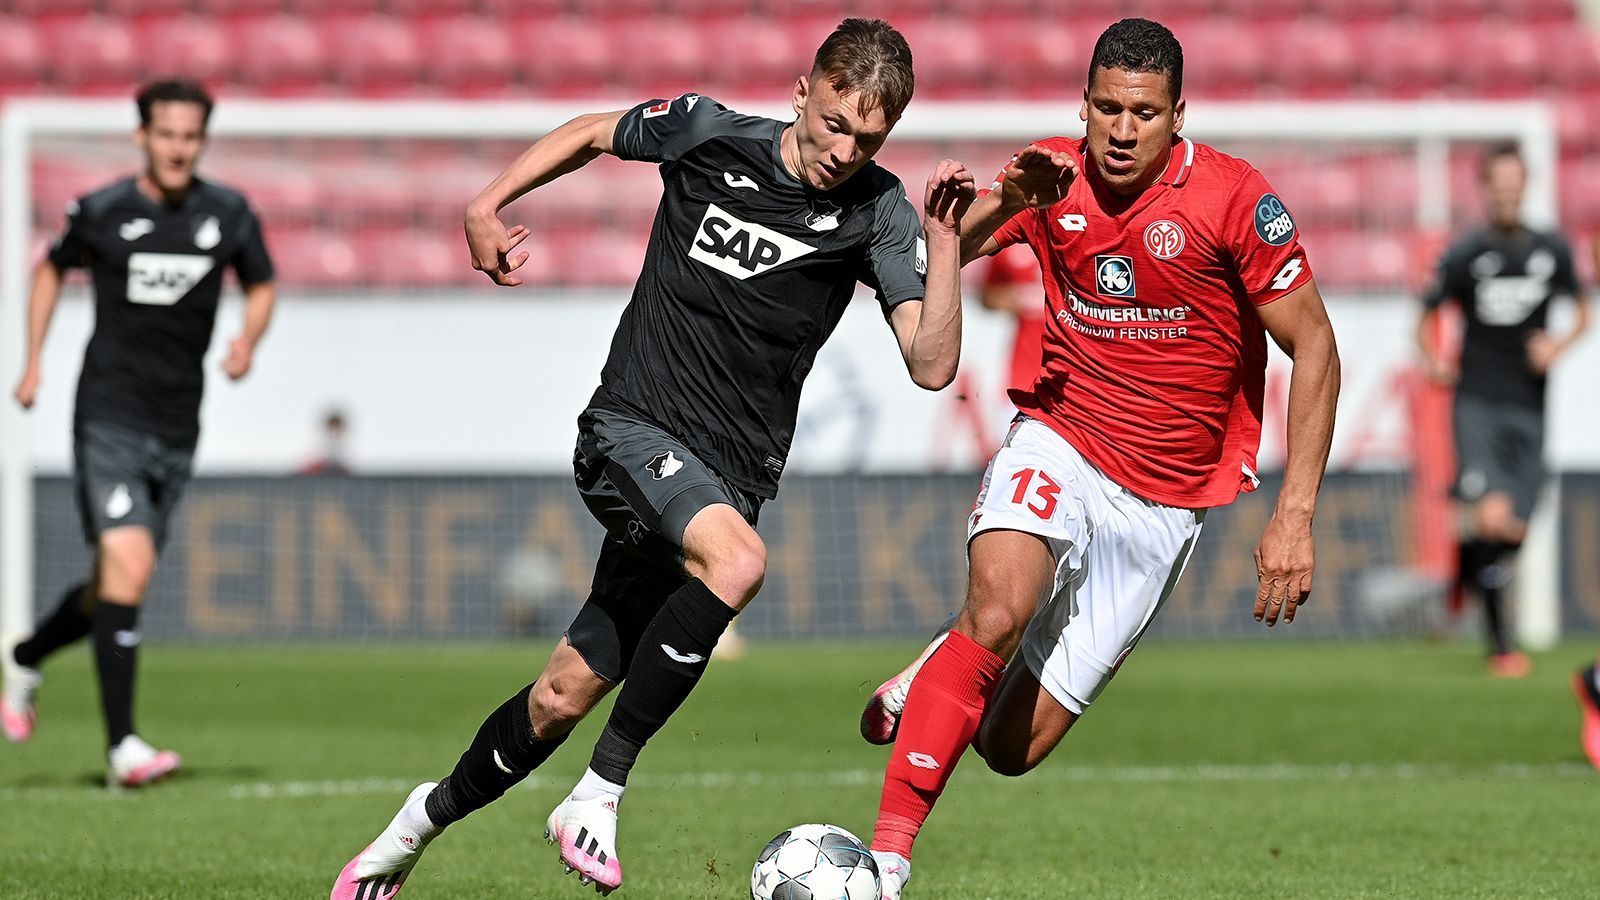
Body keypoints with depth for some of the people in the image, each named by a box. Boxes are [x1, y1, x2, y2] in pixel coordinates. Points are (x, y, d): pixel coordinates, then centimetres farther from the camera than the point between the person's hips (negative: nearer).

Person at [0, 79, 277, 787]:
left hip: (177, 428, 4)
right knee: (129, 564, -19)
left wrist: (247, 343, -3)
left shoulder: (229, 214, 2)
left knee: (115, 583, 12)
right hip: (110, 416, -4)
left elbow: (261, 285, 17)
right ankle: (123, 747, -18)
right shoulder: (101, 212, -4)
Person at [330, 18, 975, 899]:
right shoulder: (707, 133, -3)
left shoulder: (877, 214, -3)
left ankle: (429, 816, 31)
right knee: (736, 561, -33)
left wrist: (945, 239, -21)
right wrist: (488, 203, 8)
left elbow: (931, 365, -11)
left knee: (567, 695, 5)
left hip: (728, 476, 2)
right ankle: (598, 794, -24)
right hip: (630, 424, -2)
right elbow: (594, 131, 17)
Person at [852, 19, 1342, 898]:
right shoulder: (1053, 175, -4)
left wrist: (1295, 513, -14)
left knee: (1012, 747, -3)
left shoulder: (1235, 199, -13)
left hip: (1162, 501, -1)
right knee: (1000, 605, -33)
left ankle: (935, 675, 33)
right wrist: (1003, 204, -26)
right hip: (1059, 444, 1)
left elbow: (1313, 348, -8)